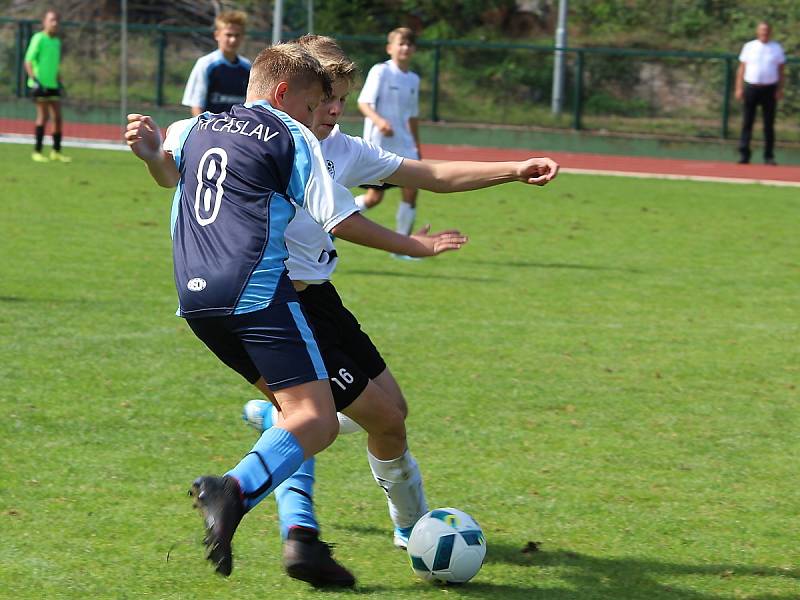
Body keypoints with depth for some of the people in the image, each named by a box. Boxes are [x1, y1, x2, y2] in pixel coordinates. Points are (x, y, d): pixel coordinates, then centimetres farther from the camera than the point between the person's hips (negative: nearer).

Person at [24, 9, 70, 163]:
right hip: (40, 85, -7)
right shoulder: (38, 39, -7)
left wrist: (59, 82, 22)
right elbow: (28, 61, -12)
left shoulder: (57, 41, 15)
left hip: (53, 85, 7)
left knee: (58, 118, 5)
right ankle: (37, 152, -3)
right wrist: (34, 80, -21)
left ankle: (56, 151, 14)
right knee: (44, 116, -9)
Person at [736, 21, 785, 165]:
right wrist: (739, 88, -1)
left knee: (769, 125, 1)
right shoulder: (749, 47, 9)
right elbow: (741, 69, 8)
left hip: (769, 89, 0)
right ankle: (744, 155, -3)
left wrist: (780, 89, -3)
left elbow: (780, 70, 8)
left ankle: (769, 156, 5)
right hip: (751, 87, 0)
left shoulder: (776, 48, 9)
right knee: (747, 123, -3)